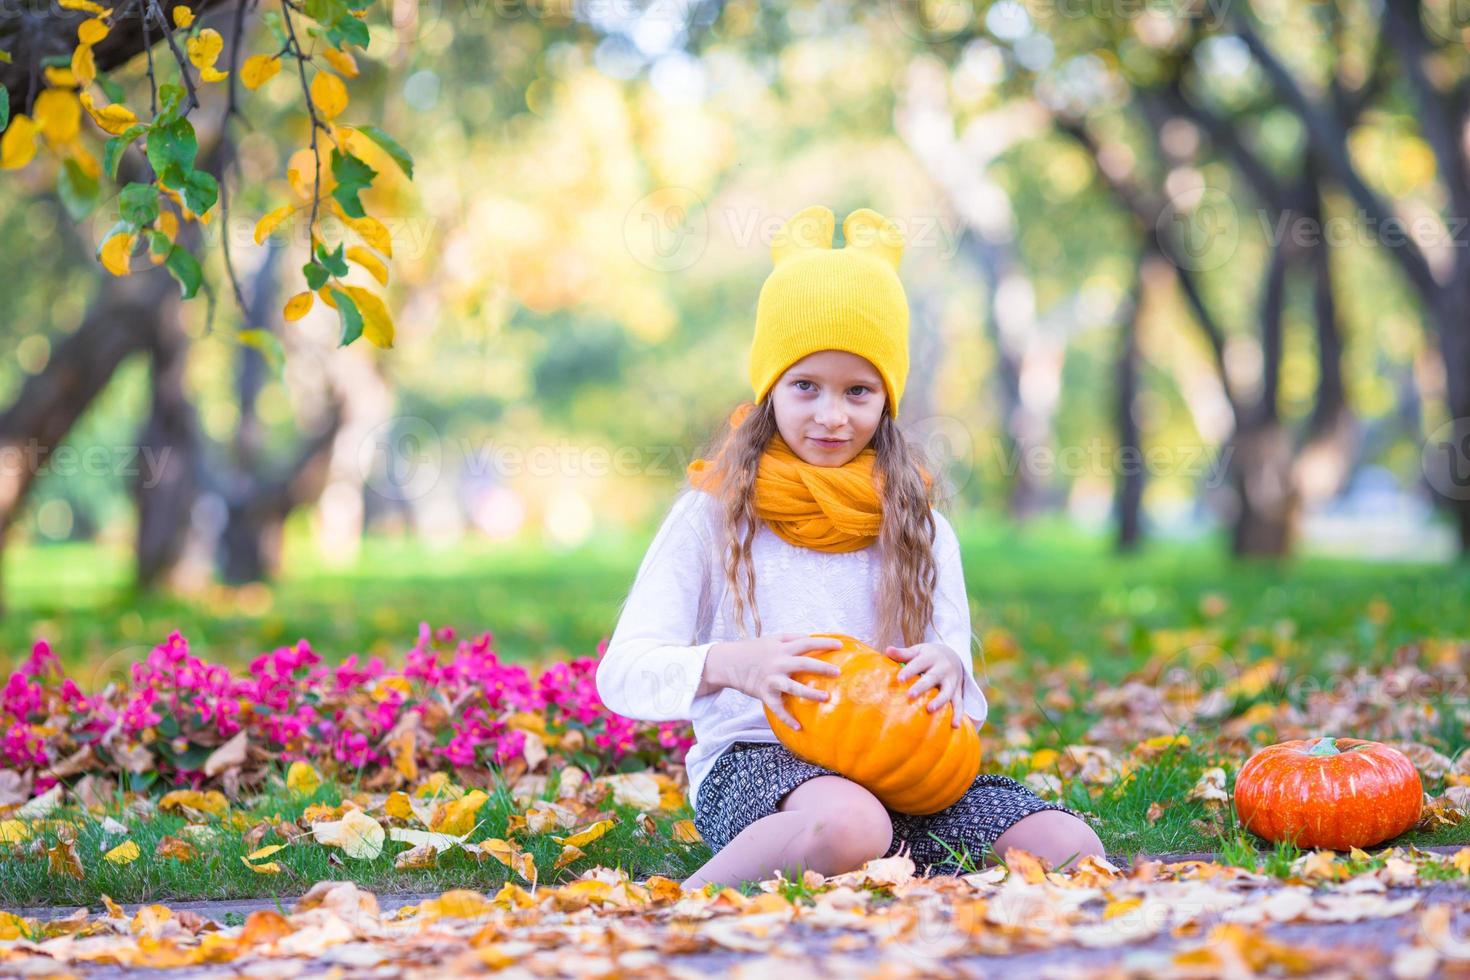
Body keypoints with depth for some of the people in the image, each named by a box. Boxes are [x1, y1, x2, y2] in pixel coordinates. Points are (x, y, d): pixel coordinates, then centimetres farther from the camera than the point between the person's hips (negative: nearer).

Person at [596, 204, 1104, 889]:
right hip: (751, 759, -4)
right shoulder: (717, 512, 5)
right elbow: (622, 673, -3)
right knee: (849, 825, -41)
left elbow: (956, 702, 13)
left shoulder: (914, 523, 15)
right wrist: (727, 664, -24)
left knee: (1071, 851, -23)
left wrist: (949, 671, -14)